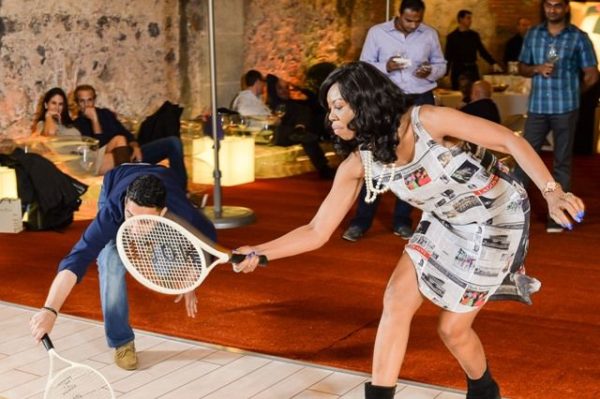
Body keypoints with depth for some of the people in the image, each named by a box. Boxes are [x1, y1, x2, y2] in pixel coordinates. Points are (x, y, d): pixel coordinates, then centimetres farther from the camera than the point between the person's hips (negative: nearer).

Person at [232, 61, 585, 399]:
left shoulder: (428, 121, -29)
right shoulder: (358, 164, -13)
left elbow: (510, 140, -24)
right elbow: (317, 232, -11)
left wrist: (552, 193, -34)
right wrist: (259, 253, -23)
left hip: (497, 218, -5)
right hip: (446, 223, 5)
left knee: (452, 328, 0)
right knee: (396, 300, -10)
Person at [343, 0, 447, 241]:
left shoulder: (430, 34, 4)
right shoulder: (377, 32, -3)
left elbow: (441, 65, 11)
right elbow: (364, 66, -2)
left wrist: (430, 71, -12)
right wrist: (386, 67, -21)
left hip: (421, 102, 2)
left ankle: (402, 221, 15)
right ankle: (361, 220, 5)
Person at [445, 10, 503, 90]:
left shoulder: (474, 35, 9)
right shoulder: (452, 37, -1)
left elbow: (482, 51, 10)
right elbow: (448, 57, -1)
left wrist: (493, 63, -2)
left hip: (472, 69, 3)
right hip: (458, 70, -3)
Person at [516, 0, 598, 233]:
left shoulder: (579, 37, -1)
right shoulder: (532, 34, 8)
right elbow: (522, 68, 12)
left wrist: (571, 92, 10)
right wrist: (537, 69, -8)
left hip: (565, 108, -2)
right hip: (537, 107, 2)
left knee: (562, 163, 5)